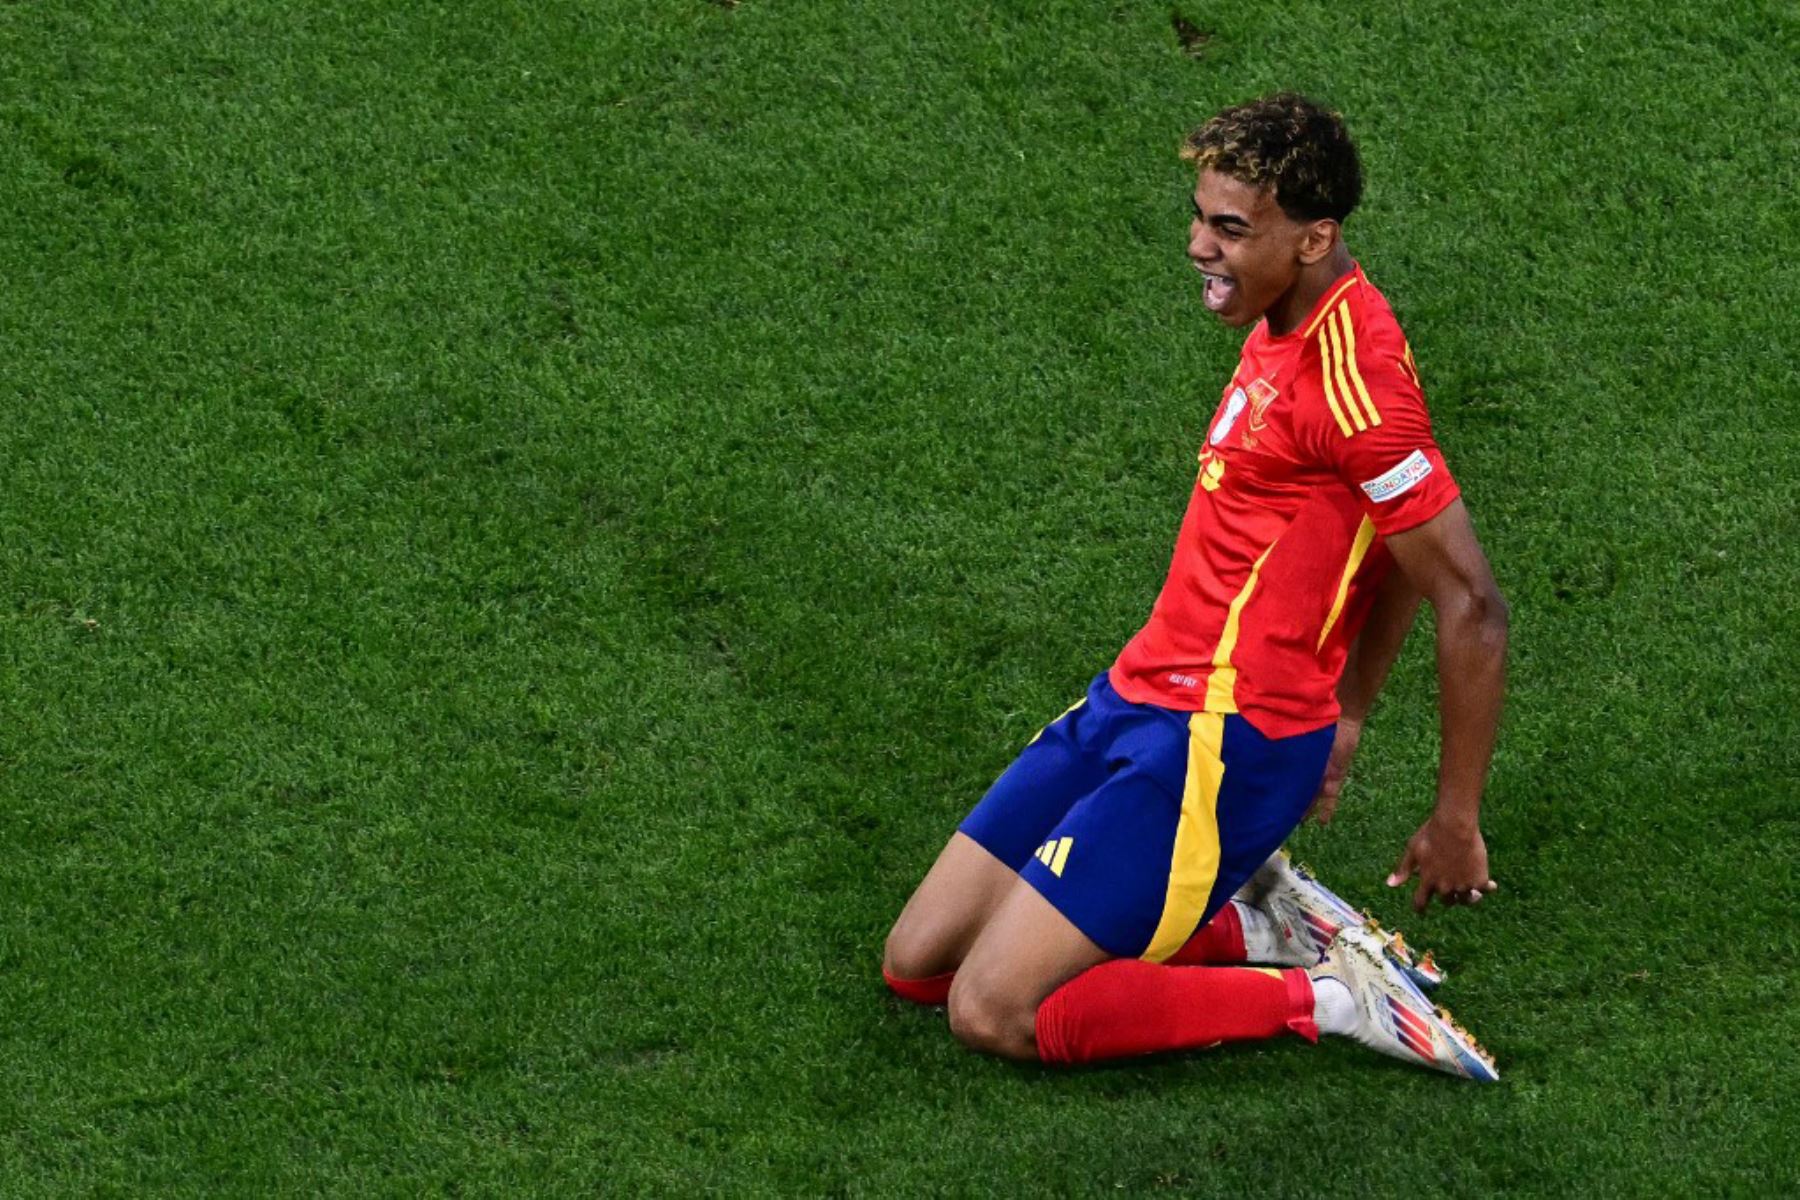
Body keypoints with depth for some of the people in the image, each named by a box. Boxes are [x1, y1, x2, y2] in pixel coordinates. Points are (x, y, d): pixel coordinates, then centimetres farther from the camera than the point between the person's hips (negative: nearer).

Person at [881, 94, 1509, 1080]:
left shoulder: (1349, 376, -21)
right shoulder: (1283, 326, 9)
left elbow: (1471, 608, -20)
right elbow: (1396, 550, 20)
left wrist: (1456, 823, -13)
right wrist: (1344, 717, 20)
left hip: (1224, 745, -10)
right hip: (1133, 700, 10)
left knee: (993, 1014, -15)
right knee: (916, 963, 9)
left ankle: (1320, 998, -5)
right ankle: (1249, 925, 12)